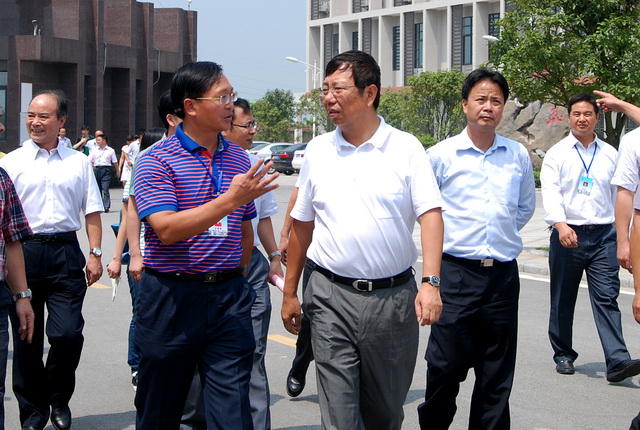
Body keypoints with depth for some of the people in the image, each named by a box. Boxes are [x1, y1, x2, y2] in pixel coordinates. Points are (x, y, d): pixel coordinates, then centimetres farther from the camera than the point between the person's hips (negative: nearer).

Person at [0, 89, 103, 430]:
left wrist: (95, 254, 3)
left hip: (65, 252, 0)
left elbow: (92, 212, 12)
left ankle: (58, 400, 17)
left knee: (67, 334, -8)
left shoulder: (78, 163, 10)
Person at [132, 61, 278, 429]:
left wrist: (237, 277, 14)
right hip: (172, 296, -4)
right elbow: (166, 229, -20)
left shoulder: (239, 159, 11)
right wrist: (229, 200, -24)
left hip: (229, 297, 4)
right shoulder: (157, 161, -7)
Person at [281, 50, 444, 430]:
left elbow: (430, 214, -8)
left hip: (393, 297, -1)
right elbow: (302, 224, 14)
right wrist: (290, 292, 15)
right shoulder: (318, 150, 8)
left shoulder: (406, 147, -1)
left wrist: (431, 282, -21)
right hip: (332, 298, 1)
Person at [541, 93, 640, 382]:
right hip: (568, 235, -1)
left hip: (603, 235, 1)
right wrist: (560, 224, -28)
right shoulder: (557, 154, 2)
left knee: (607, 298, -8)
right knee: (562, 301, 8)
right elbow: (550, 192, -11)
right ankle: (563, 355, 23)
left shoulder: (610, 154, 11)